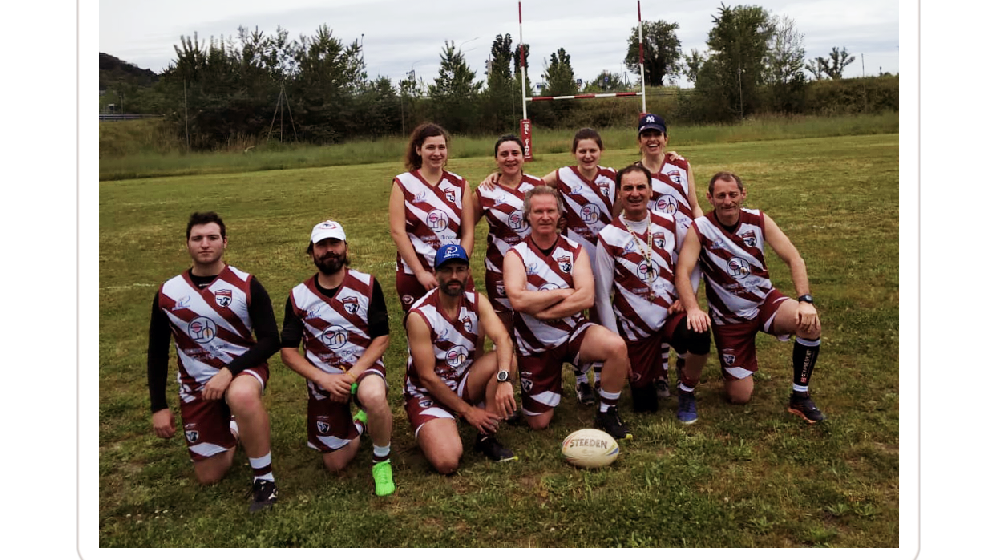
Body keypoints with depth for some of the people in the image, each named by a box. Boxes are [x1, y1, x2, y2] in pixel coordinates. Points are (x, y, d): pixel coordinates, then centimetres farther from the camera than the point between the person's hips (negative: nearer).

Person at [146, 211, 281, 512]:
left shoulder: (246, 286, -10)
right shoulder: (167, 293, -1)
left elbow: (270, 340, -13)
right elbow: (157, 353, 6)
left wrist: (229, 371, -26)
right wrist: (158, 407, 2)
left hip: (242, 369, -3)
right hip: (196, 384, 4)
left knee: (242, 396, -42)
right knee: (209, 477, 7)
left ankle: (264, 477, -21)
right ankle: (230, 428, 39)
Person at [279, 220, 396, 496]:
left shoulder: (367, 285, -7)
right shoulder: (298, 296, -3)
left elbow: (382, 337, -7)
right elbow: (288, 351, -1)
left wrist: (352, 375, -19)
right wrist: (323, 379, -17)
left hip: (364, 366, -2)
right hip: (323, 378, 2)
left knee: (374, 396, -40)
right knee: (335, 464, 7)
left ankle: (381, 463, -11)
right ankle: (359, 422, 39)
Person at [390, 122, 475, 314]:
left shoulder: (460, 185, 7)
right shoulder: (403, 184, 1)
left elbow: (468, 233, 4)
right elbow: (398, 232, -6)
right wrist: (420, 272, -12)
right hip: (413, 274, -1)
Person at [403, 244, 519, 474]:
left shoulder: (475, 301, -6)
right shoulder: (420, 315, -19)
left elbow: (503, 339, -23)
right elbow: (427, 377, -18)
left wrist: (504, 379, -42)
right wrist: (467, 410, -16)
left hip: (466, 382, 5)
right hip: (429, 392, -4)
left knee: (507, 359, -24)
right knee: (447, 462, -27)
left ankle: (486, 437, -9)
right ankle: (433, 430, 11)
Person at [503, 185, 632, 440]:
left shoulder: (575, 250, -3)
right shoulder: (516, 255, -7)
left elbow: (586, 298, -18)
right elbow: (518, 300, -25)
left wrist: (543, 311, -22)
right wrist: (563, 293, -18)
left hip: (574, 332, 1)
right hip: (535, 345, -1)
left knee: (616, 346, -30)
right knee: (538, 423, 2)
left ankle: (606, 413, -6)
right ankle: (551, 388, 37)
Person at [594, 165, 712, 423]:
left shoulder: (668, 224, 1)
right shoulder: (609, 237, -9)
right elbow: (602, 296, -7)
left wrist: (683, 298, -4)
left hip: (671, 314, 2)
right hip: (635, 327, -2)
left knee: (700, 337, -33)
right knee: (645, 405, 3)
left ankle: (686, 392, -2)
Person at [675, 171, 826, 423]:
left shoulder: (759, 221, -7)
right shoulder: (700, 229, -14)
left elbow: (794, 259, -11)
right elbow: (682, 273, -24)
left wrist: (805, 301, -26)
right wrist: (692, 308, -43)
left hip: (766, 301, 2)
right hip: (729, 317, -2)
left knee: (810, 324, -30)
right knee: (739, 397, -2)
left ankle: (800, 397, -9)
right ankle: (735, 368, 35)